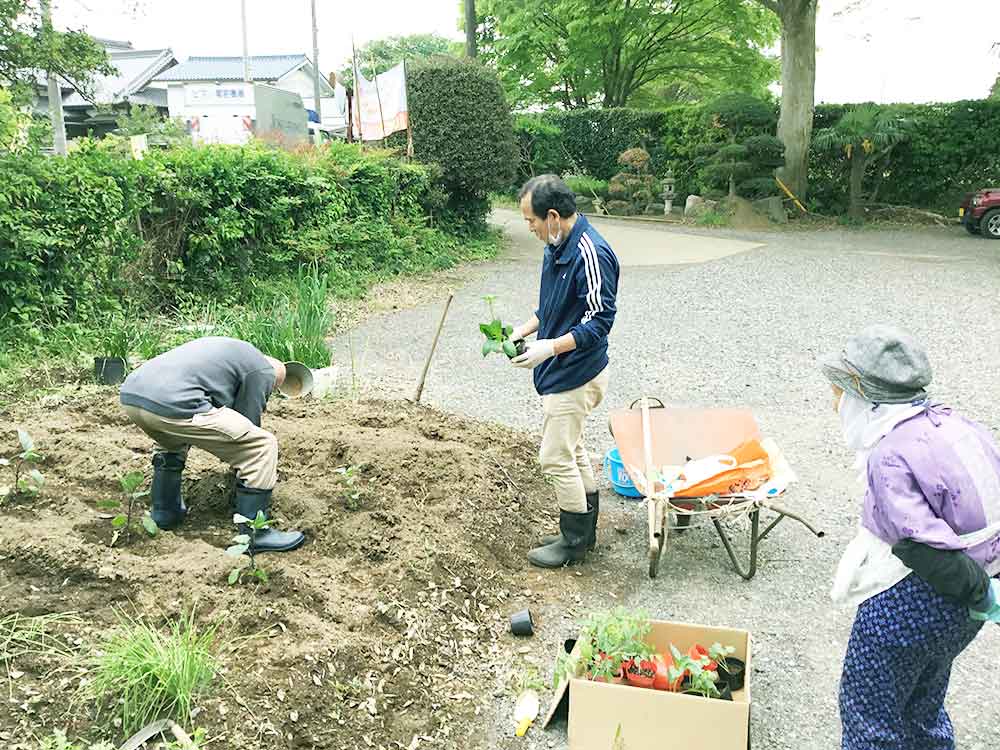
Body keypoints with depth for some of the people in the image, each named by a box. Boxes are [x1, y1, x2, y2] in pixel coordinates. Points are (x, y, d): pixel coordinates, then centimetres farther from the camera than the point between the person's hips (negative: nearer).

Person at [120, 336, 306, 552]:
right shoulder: (263, 371, 12)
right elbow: (249, 421, 15)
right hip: (171, 405, -9)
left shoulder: (228, 348, 36)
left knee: (171, 440, 42)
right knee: (263, 445, 1)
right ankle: (254, 533, 8)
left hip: (129, 393, 9)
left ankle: (164, 512, 42)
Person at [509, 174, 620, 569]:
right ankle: (585, 531, 33)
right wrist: (523, 330, 7)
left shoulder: (591, 254, -24)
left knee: (556, 458, -1)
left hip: (575, 376, -10)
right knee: (573, 451, 19)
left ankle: (574, 542, 16)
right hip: (560, 372, 10)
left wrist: (551, 347, -28)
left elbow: (600, 321, -24)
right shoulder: (557, 247, 7)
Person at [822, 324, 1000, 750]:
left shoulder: (890, 455, -24)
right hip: (959, 607, 8)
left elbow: (923, 544, -31)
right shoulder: (956, 426, 0)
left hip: (906, 608, -8)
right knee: (922, 707, 29)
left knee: (869, 714, 14)